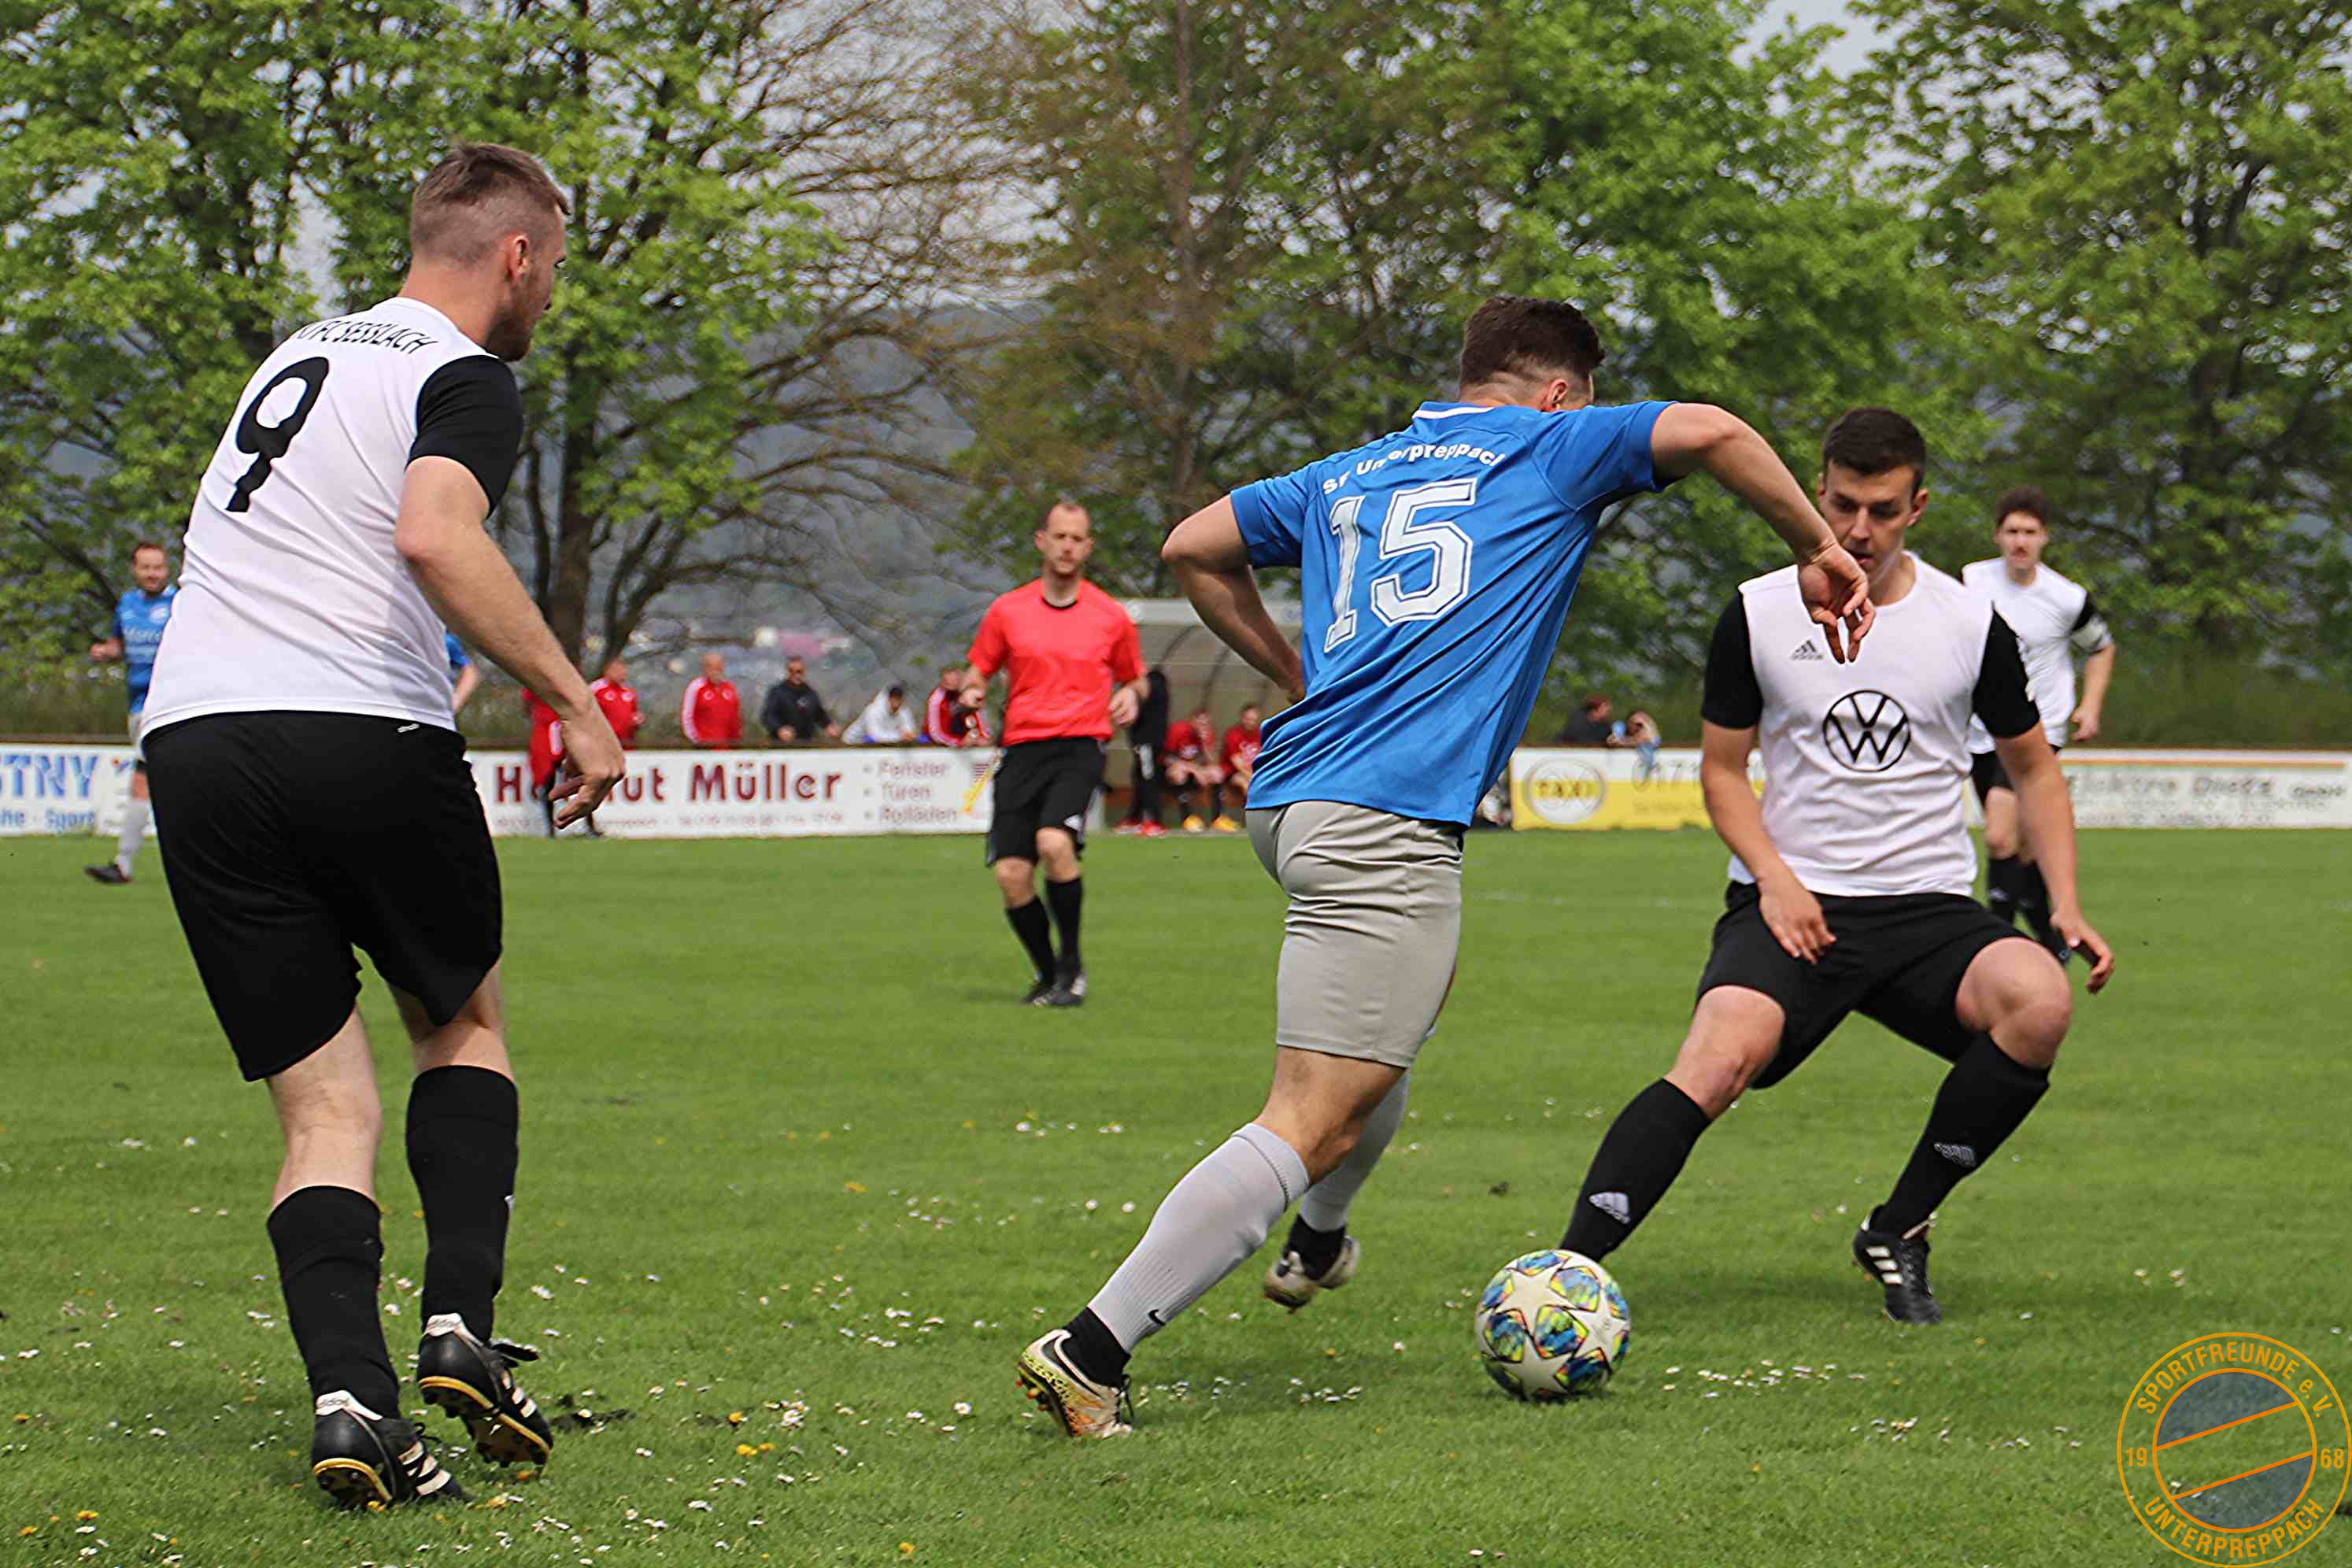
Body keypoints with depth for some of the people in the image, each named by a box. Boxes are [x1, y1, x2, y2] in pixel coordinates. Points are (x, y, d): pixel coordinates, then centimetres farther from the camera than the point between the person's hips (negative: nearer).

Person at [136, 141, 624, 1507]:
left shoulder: (305, 354, 22)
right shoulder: (465, 381, -3)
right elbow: (435, 535, -23)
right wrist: (575, 698, -19)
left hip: (195, 736, 5)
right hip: (366, 736, -5)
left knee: (326, 1109, 5)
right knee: (465, 1023, 20)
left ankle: (351, 1398, -13)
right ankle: (462, 1329, 6)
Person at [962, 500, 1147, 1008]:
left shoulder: (1110, 617, 7)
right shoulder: (1007, 611, 8)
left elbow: (1133, 676, 20)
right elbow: (979, 668, 18)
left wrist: (1130, 695, -3)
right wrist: (973, 691, -5)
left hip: (1080, 747, -2)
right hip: (1023, 750, 2)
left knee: (1055, 842, -28)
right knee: (1011, 875, -8)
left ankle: (1072, 962, -9)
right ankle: (1047, 973, 15)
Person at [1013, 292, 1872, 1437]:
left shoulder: (1347, 476, 25)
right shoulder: (1546, 450, 10)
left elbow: (1192, 550, 29)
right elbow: (1708, 433, -3)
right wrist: (1818, 551, 8)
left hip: (1289, 795, 8)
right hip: (1387, 824, -8)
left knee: (1409, 1002, 36)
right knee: (1314, 1124, -12)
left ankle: (1315, 1244, 49)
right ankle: (1091, 1350, -22)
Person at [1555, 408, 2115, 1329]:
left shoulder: (1969, 623, 5)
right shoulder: (1759, 614, 3)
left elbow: (2034, 770, 16)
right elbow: (1722, 767, 11)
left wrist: (2067, 907, 3)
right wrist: (1775, 878, -7)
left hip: (1929, 907, 1)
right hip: (1791, 905, -1)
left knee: (2039, 1001, -30)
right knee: (1721, 1056, -32)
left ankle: (1899, 1230, -11)